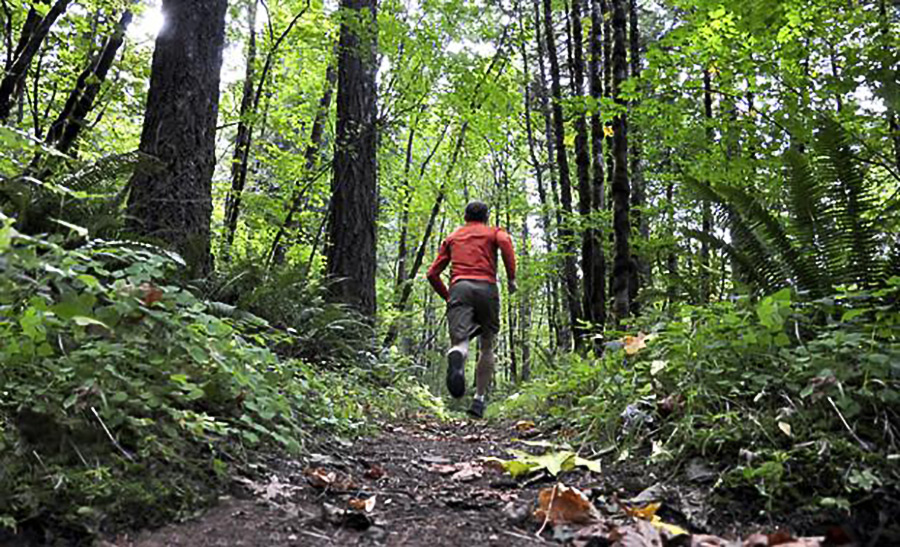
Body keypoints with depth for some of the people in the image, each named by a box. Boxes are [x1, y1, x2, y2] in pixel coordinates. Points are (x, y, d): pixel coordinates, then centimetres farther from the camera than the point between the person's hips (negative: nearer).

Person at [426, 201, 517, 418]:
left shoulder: (452, 237, 28)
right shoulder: (493, 232, 22)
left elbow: (433, 273, 21)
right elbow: (505, 241, -5)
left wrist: (447, 296, 31)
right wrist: (511, 277, -2)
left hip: (459, 288, 1)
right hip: (487, 287, -1)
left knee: (460, 342, -15)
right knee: (487, 347, 15)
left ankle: (456, 356, -52)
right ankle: (479, 400, 12)